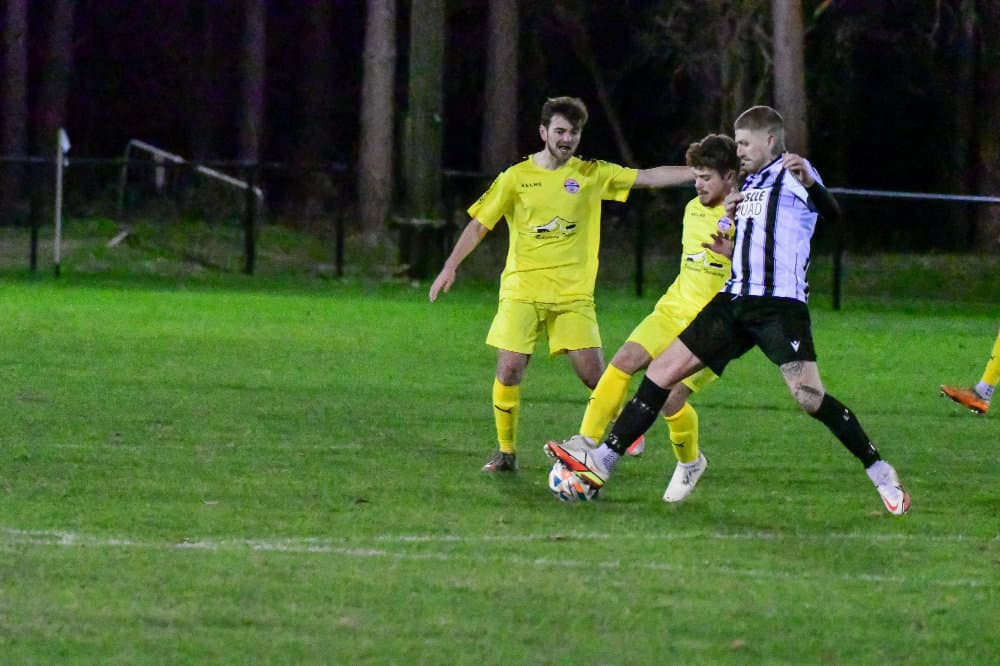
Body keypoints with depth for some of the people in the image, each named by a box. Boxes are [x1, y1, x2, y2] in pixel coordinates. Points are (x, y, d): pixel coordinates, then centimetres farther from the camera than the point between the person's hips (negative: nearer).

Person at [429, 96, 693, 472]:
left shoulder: (593, 174, 5)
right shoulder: (517, 178, 3)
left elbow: (650, 177, 2)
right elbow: (479, 225, 7)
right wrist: (450, 267, -1)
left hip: (573, 295, 0)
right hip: (522, 291, 0)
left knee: (593, 373, -7)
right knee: (509, 369, -10)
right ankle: (506, 451, 6)